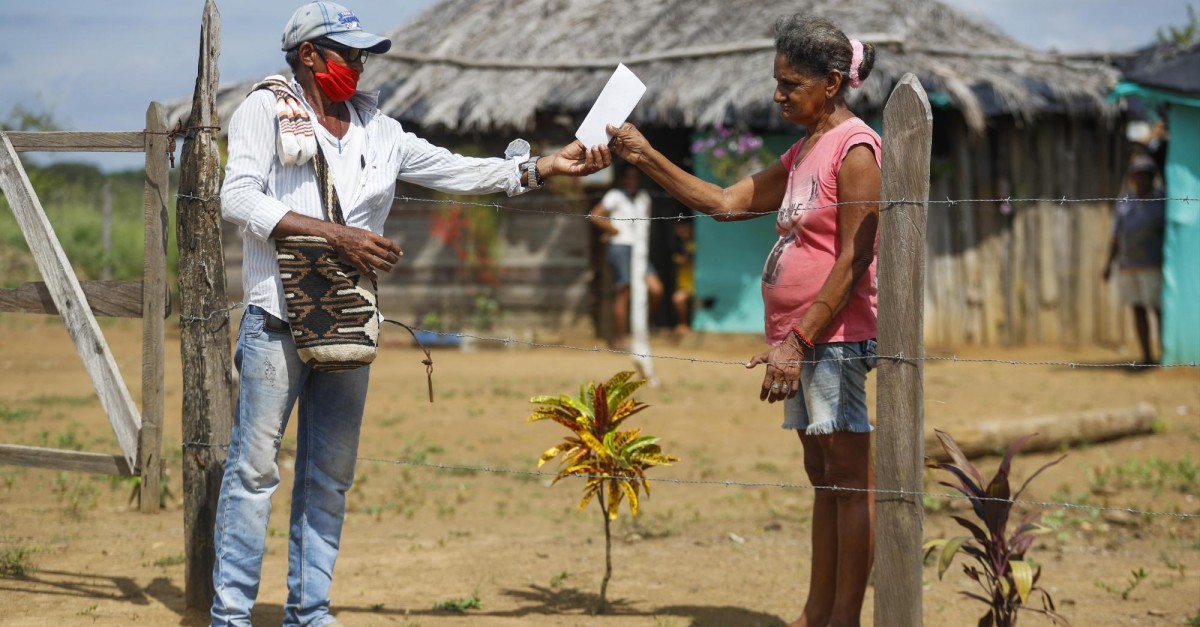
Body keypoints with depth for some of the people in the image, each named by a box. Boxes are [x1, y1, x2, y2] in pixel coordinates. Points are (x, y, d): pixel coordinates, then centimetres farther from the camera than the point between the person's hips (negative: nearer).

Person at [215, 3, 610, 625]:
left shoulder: (379, 131, 14)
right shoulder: (265, 110, -1)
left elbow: (456, 171, 13)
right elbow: (237, 199, -12)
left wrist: (545, 165, 3)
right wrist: (334, 232, -19)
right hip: (277, 322, -5)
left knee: (330, 476, 8)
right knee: (254, 467, -4)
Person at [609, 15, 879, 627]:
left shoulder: (856, 149, -11)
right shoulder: (802, 153, 17)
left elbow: (853, 262, -16)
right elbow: (723, 202, 20)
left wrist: (798, 340, -19)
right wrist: (647, 158, 12)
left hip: (834, 335, -10)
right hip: (799, 337, 10)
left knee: (849, 473, -5)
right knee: (822, 473, 12)